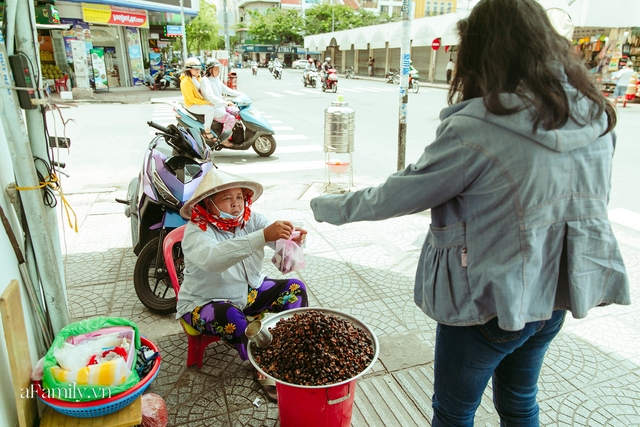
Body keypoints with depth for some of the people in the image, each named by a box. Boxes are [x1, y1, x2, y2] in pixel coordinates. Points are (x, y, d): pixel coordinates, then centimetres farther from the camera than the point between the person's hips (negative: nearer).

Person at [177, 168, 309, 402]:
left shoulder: (251, 219, -6)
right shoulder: (196, 231, -23)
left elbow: (278, 240, -21)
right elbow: (212, 258, -45)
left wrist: (293, 238, -47)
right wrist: (262, 236, -56)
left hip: (250, 292, 6)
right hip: (205, 303, -5)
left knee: (294, 288, -9)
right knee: (229, 317, -36)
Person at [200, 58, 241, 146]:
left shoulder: (216, 79, 11)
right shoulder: (205, 81, -18)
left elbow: (225, 89, 20)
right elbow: (211, 97, -30)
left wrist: (239, 94, 8)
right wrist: (226, 102, -38)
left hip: (222, 106, 9)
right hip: (213, 109, -9)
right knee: (231, 119, -22)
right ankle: (223, 140, -8)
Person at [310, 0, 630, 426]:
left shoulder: (477, 130, -26)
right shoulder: (596, 117, -5)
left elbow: (402, 194, -16)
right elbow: (592, 201, 8)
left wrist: (332, 207, 0)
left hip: (488, 303, -6)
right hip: (554, 295, 7)